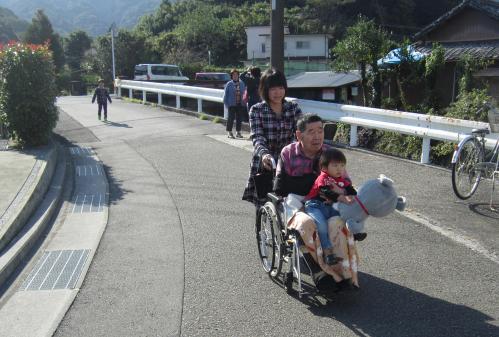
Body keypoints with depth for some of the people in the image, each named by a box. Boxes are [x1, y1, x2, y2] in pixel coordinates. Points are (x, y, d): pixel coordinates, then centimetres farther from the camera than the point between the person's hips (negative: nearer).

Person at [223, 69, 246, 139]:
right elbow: (225, 95, 1)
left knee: (239, 118, 7)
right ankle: (229, 132, 8)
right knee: (231, 118, -2)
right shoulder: (229, 84, -1)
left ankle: (238, 132, 18)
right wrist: (226, 104, -3)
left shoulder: (242, 84, 6)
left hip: (240, 104, 3)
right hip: (232, 105, -3)